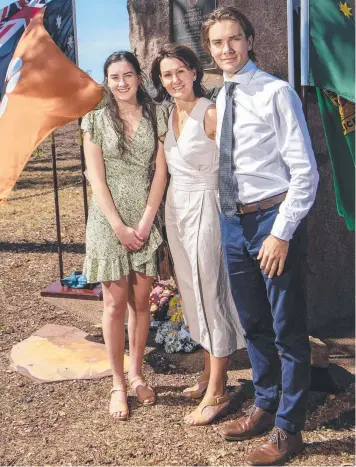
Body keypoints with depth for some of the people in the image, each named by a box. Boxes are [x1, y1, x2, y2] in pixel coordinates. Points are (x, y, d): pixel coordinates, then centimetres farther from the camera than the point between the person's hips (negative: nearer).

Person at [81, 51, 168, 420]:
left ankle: (136, 374, 25)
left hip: (146, 220, 2)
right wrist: (120, 227, -11)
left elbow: (160, 172, 0)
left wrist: (144, 223, -8)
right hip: (109, 221, -1)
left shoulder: (156, 116, 4)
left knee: (141, 302, 8)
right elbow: (96, 178, -5)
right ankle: (118, 384, 13)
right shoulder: (96, 119, 0)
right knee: (115, 305, 1)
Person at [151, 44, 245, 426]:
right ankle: (209, 372, 30)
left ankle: (216, 392, 9)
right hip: (175, 208, 8)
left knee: (209, 294, -2)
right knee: (191, 293, 15)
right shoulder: (169, 114, 9)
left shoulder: (210, 113, -14)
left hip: (203, 207, -8)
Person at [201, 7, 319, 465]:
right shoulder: (219, 100, 11)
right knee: (253, 324, 18)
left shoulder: (275, 92, -10)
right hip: (233, 222, 7)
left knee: (287, 328, 4)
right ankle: (265, 406, 37)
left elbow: (305, 172, -14)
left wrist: (281, 233, -18)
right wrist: (229, 218, 11)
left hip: (272, 220, -7)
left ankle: (288, 428, 19)